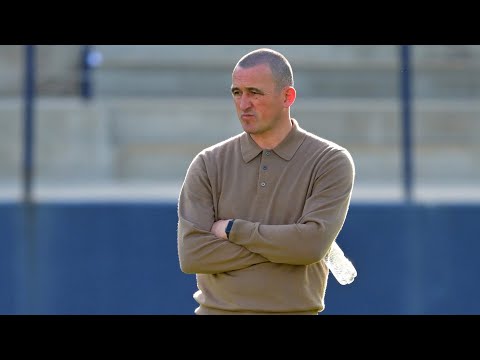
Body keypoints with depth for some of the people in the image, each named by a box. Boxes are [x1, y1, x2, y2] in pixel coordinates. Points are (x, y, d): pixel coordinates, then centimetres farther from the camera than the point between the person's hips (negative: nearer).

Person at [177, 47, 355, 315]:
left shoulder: (331, 162, -2)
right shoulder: (208, 164, 4)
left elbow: (313, 243, -16)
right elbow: (191, 254, -7)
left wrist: (232, 230, -9)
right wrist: (280, 247, -10)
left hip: (295, 309, -2)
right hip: (218, 308, 2)